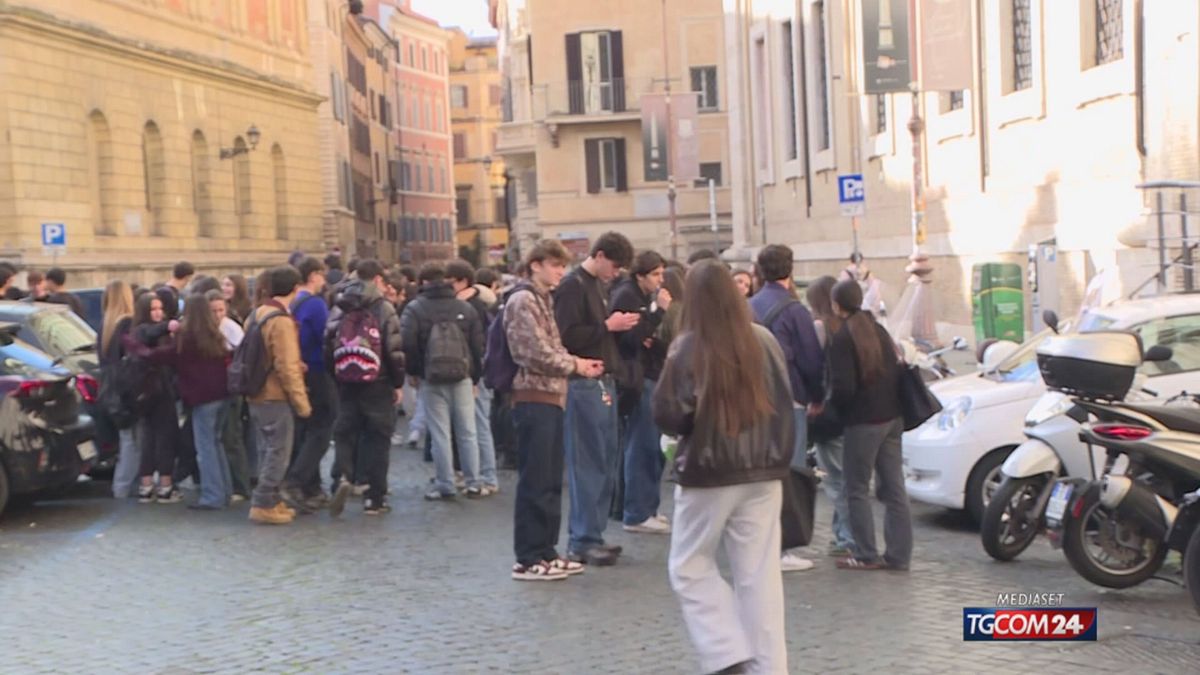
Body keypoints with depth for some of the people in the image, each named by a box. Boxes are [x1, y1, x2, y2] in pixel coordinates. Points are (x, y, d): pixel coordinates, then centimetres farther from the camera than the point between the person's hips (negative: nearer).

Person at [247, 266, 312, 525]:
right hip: (276, 397, -9)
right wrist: (302, 402, -15)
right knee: (278, 453, -1)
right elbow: (287, 368, -21)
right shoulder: (282, 322, -19)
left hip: (258, 395, 9)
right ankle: (264, 504, 0)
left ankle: (270, 501, 22)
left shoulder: (259, 315, 9)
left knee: (268, 452, 15)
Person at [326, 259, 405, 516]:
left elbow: (328, 346, 6)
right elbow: (395, 350, -8)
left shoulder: (338, 309, 7)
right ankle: (374, 497, 6)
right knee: (377, 438, 4)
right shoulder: (383, 309, -6)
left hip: (346, 383, 3)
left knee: (344, 432, 11)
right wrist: (398, 384, 2)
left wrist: (336, 378, 14)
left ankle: (343, 476, -16)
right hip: (377, 383, -3)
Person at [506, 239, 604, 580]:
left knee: (551, 481, 12)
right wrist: (576, 366, -7)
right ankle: (527, 559, 1)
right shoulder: (523, 301, -11)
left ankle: (545, 551, 20)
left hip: (552, 398, 9)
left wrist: (579, 363, 5)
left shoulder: (545, 300, 19)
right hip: (534, 398, -9)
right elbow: (537, 354, -18)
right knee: (534, 482, -5)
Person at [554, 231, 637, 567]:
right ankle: (583, 541, -1)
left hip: (604, 381, 10)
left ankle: (590, 535, 19)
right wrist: (608, 326, -14)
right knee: (588, 463, -6)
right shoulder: (572, 287, -10)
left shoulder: (597, 286, 19)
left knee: (607, 460, 11)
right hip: (584, 384, -10)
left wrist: (619, 326, 9)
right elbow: (567, 337, -20)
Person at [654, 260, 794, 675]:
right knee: (760, 573, 9)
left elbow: (667, 415, -10)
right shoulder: (764, 341, -1)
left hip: (708, 473, -4)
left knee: (690, 567, 12)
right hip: (762, 473, 4)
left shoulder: (688, 348, -13)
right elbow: (784, 404, 7)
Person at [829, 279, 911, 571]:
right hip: (892, 417, 7)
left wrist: (829, 405, 1)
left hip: (863, 421, -7)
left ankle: (866, 555, 1)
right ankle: (899, 555, 9)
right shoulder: (879, 330, 12)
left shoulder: (842, 338, -12)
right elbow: (895, 370, 16)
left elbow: (844, 386, -16)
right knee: (894, 488, 7)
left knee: (857, 489, 1)